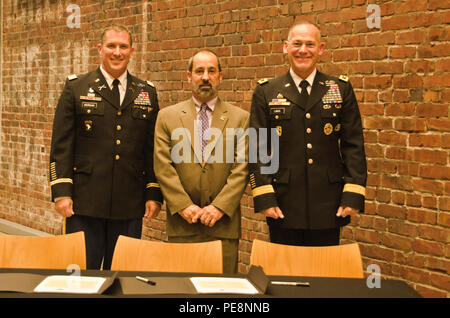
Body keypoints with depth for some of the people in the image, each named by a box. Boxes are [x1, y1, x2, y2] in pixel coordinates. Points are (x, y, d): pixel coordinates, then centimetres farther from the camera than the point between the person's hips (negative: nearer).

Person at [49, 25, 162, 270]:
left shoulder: (147, 93, 10)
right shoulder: (76, 88, 3)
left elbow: (153, 149, 10)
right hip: (85, 201, -2)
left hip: (129, 205, 2)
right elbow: (61, 146, 0)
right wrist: (61, 192, -7)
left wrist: (154, 194, 4)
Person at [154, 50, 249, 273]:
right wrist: (183, 206, -8)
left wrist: (220, 207, -10)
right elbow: (163, 167, 2)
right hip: (182, 223, 0)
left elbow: (242, 168, -1)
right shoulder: (167, 116, 8)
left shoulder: (240, 118, 6)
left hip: (223, 223, 0)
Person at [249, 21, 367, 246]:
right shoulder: (266, 92, 5)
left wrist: (353, 195, -3)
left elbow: (354, 145, 5)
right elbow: (257, 148, 2)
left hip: (328, 208, 1)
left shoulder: (341, 89, 7)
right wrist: (264, 197, -7)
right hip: (284, 207, -1)